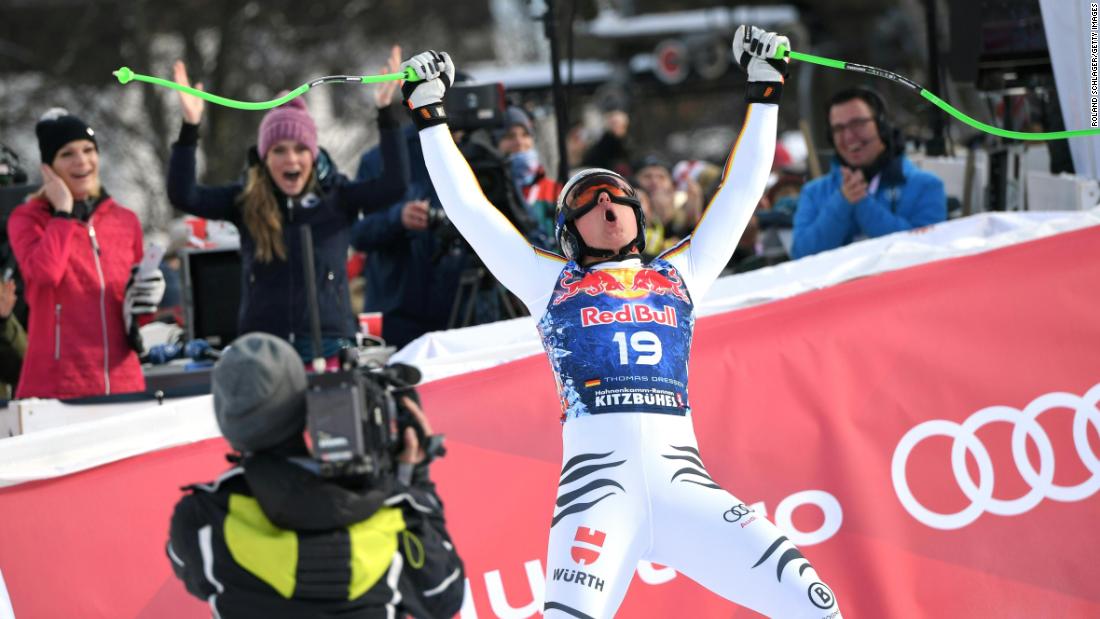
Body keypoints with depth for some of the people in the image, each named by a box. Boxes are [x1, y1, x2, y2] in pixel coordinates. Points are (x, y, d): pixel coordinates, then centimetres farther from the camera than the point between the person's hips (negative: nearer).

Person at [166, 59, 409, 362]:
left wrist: (385, 112, -14)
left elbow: (395, 182, -9)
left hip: (328, 345, 0)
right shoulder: (246, 202, 5)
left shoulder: (337, 198, 3)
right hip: (263, 346, 0)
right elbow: (182, 195, -5)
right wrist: (190, 126, -13)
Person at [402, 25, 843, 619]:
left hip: (685, 487, 3)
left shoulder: (679, 274, 25)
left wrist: (764, 91, 31)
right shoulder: (552, 281, 20)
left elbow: (741, 191, 30)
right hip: (597, 488, -2)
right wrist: (429, 113, 24)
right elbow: (465, 204, 22)